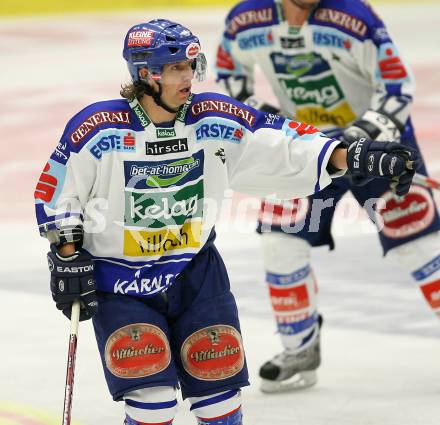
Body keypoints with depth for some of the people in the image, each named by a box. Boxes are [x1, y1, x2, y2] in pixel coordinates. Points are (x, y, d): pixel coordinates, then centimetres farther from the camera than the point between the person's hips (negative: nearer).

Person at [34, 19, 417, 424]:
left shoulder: (213, 118, -9)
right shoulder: (98, 128, -17)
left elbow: (281, 143, -8)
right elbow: (55, 189, -6)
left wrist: (351, 156, -19)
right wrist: (67, 256, -8)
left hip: (195, 270, 3)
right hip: (118, 280, -3)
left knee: (218, 375, 4)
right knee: (150, 391, -11)